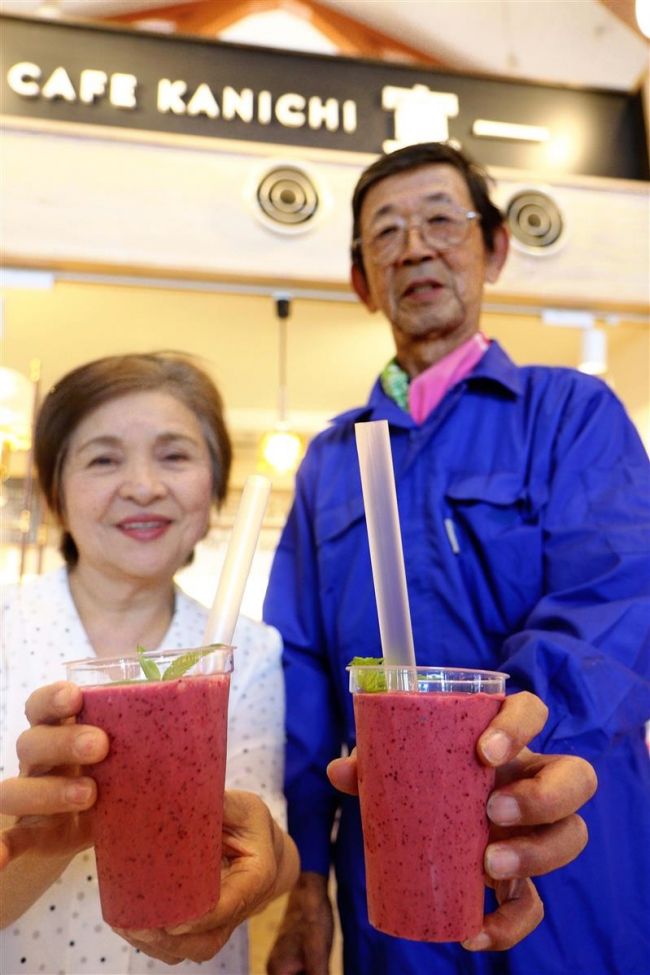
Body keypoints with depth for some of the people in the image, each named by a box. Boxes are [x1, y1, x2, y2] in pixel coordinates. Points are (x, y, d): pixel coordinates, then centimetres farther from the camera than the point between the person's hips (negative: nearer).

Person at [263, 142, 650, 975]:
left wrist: (513, 747, -37)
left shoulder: (572, 412, -2)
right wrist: (304, 877, -3)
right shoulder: (329, 462, 7)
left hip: (567, 872, -2)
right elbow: (301, 669, 3)